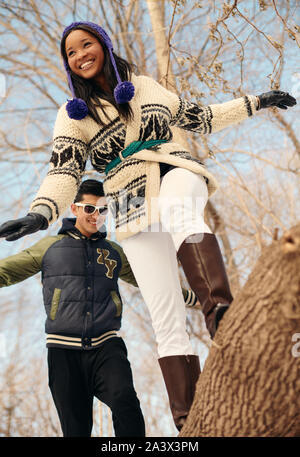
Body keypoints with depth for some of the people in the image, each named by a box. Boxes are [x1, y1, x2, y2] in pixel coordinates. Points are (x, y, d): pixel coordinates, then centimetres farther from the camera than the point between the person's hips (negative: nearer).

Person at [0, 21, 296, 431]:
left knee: (178, 206, -41)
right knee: (168, 321, -10)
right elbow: (64, 172, -3)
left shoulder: (147, 87, 18)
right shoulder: (74, 114, 10)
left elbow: (199, 119, 28)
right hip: (135, 211, 0)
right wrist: (40, 213, -22)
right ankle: (188, 423, -10)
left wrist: (255, 102, 28)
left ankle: (220, 310, -59)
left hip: (178, 174, 1)